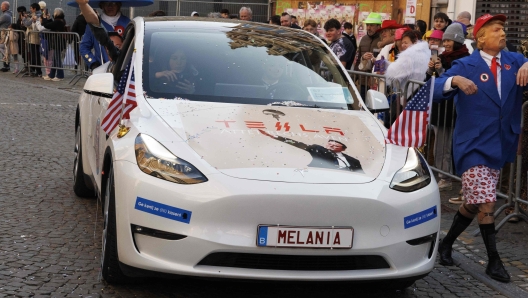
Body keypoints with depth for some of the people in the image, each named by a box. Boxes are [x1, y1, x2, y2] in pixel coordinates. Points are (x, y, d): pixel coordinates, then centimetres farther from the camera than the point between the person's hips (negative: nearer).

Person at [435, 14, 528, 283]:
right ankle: (494, 261, 3)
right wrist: (455, 80, -33)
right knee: (485, 202, -10)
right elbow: (435, 92, -14)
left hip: (500, 145, 5)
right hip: (474, 145, -5)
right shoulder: (465, 66, -5)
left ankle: (447, 243, 31)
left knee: (475, 202, 12)